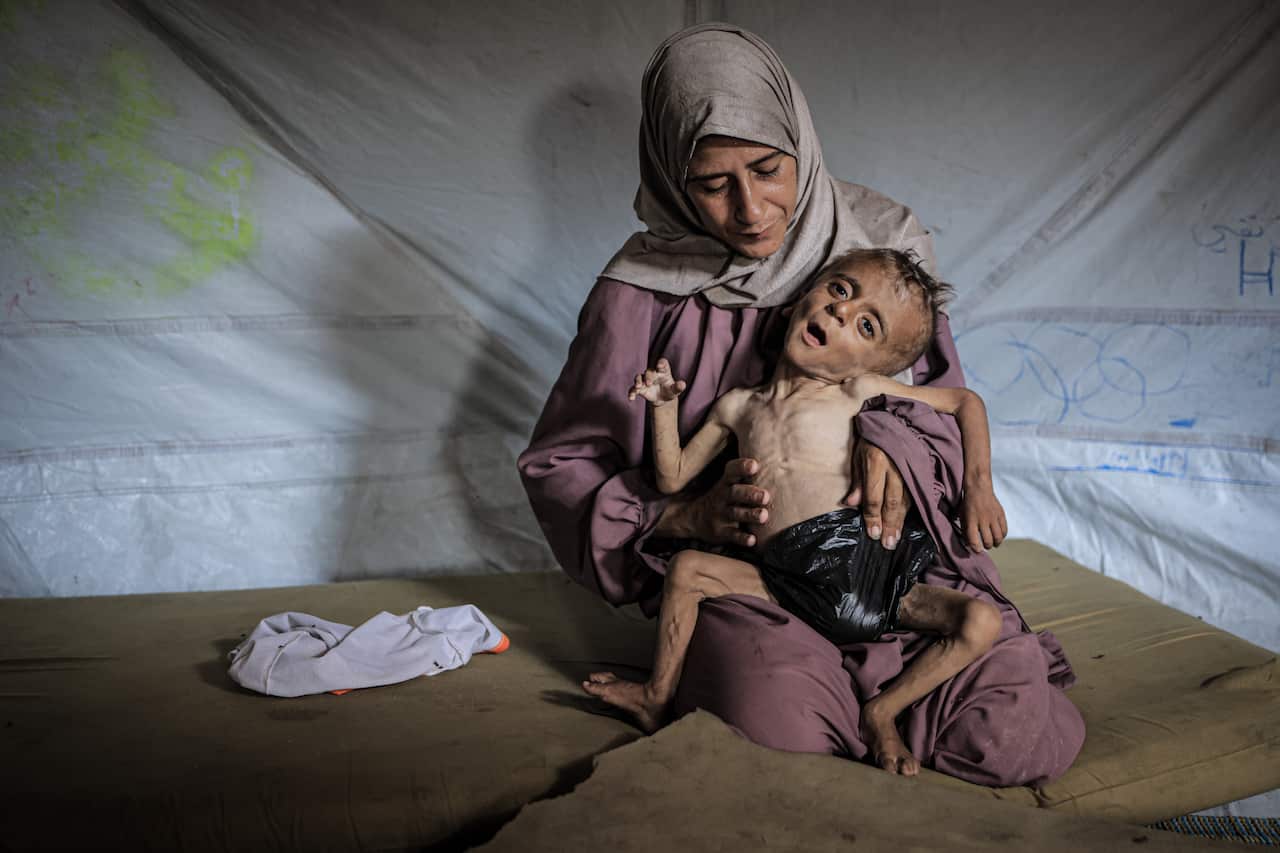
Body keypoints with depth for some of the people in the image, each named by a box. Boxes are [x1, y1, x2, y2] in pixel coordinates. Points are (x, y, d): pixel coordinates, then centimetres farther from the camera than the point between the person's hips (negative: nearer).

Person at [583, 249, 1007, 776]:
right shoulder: (739, 405, 16)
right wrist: (665, 407, 8)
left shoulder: (859, 389, 8)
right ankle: (658, 698, 3)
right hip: (785, 585, 2)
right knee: (687, 568, -12)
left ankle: (881, 712, -6)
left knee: (982, 621, -19)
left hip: (867, 565, -1)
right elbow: (673, 479, 20)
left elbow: (966, 400, 15)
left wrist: (977, 485, 2)